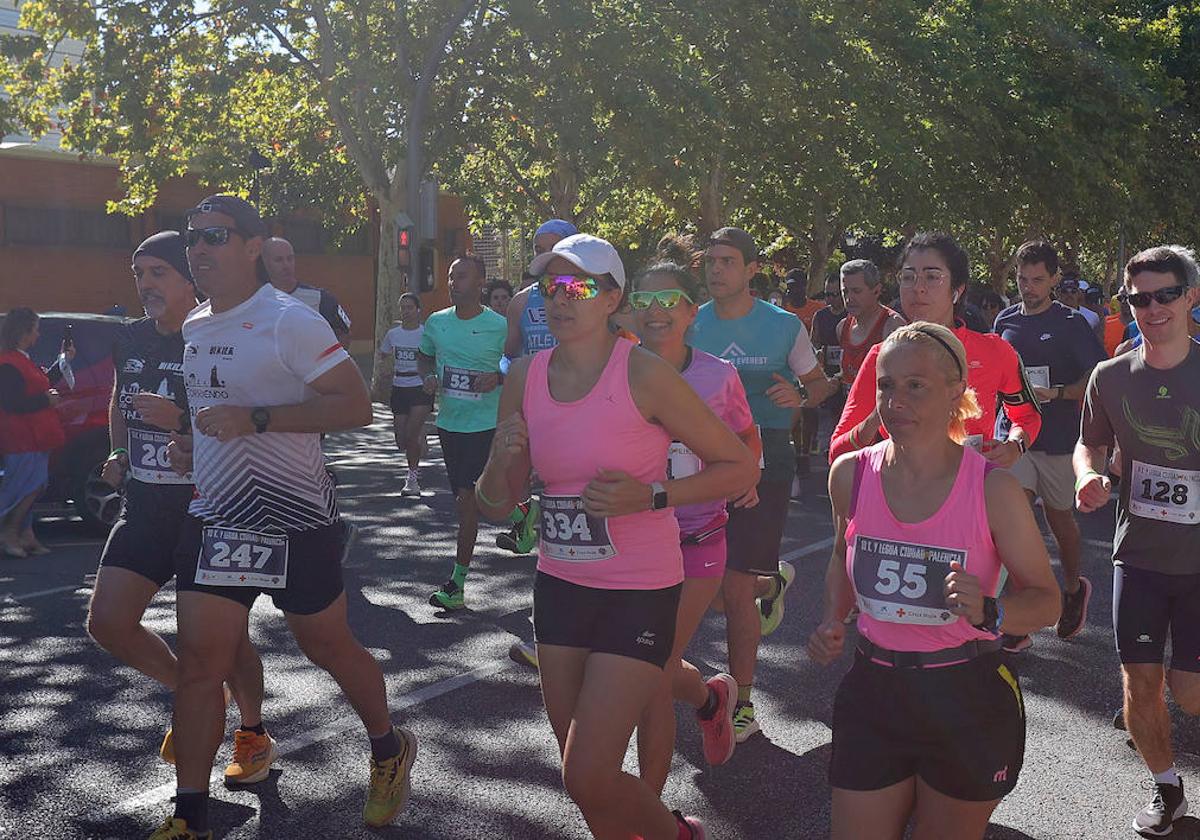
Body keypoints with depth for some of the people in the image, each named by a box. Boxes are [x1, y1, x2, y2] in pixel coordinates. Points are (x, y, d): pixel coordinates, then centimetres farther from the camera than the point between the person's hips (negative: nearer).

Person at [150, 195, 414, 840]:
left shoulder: (290, 321, -14)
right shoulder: (194, 327, 11)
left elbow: (356, 405, -21)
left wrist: (256, 419, -27)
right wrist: (190, 442, 8)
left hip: (293, 521, -6)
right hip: (215, 518, 6)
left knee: (328, 647, 9)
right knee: (200, 662, 3)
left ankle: (389, 749, 36)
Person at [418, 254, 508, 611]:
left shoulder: (499, 326, -8)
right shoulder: (436, 322, 4)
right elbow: (424, 356, 21)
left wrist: (498, 377, -18)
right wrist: (428, 377, 0)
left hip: (485, 423, -5)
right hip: (448, 421, 6)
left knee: (468, 496, -10)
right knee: (462, 496, 15)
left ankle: (457, 580, -4)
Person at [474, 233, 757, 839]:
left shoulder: (644, 374, -15)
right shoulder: (525, 378, 0)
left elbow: (739, 468, -8)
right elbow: (495, 507, 7)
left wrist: (649, 495, -21)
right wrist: (503, 458, -14)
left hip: (640, 594, -5)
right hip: (559, 587, 6)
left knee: (587, 778, -8)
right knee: (581, 774, 15)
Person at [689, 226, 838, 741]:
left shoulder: (784, 326, 0)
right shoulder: (691, 326, 5)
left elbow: (820, 383, 11)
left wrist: (799, 395, -12)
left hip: (764, 460, -3)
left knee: (734, 586, -6)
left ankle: (743, 702, 10)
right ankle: (772, 582, 42)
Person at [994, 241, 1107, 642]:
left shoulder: (1071, 323, -6)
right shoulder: (1006, 320, 7)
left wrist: (1055, 393, -22)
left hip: (1059, 439, -2)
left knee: (1060, 520, 13)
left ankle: (1074, 588, 40)